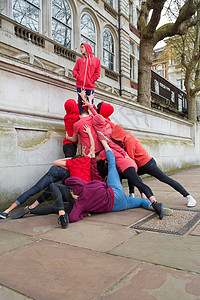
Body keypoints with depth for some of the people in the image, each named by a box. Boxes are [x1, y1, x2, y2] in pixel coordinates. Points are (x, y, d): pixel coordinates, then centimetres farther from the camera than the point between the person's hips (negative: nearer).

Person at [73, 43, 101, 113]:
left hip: (90, 86, -1)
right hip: (80, 85, 2)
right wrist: (78, 77, -6)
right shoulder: (80, 60, 18)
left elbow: (97, 73, 6)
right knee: (81, 102, -2)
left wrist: (92, 80, -6)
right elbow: (75, 70, 12)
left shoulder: (96, 60, 12)